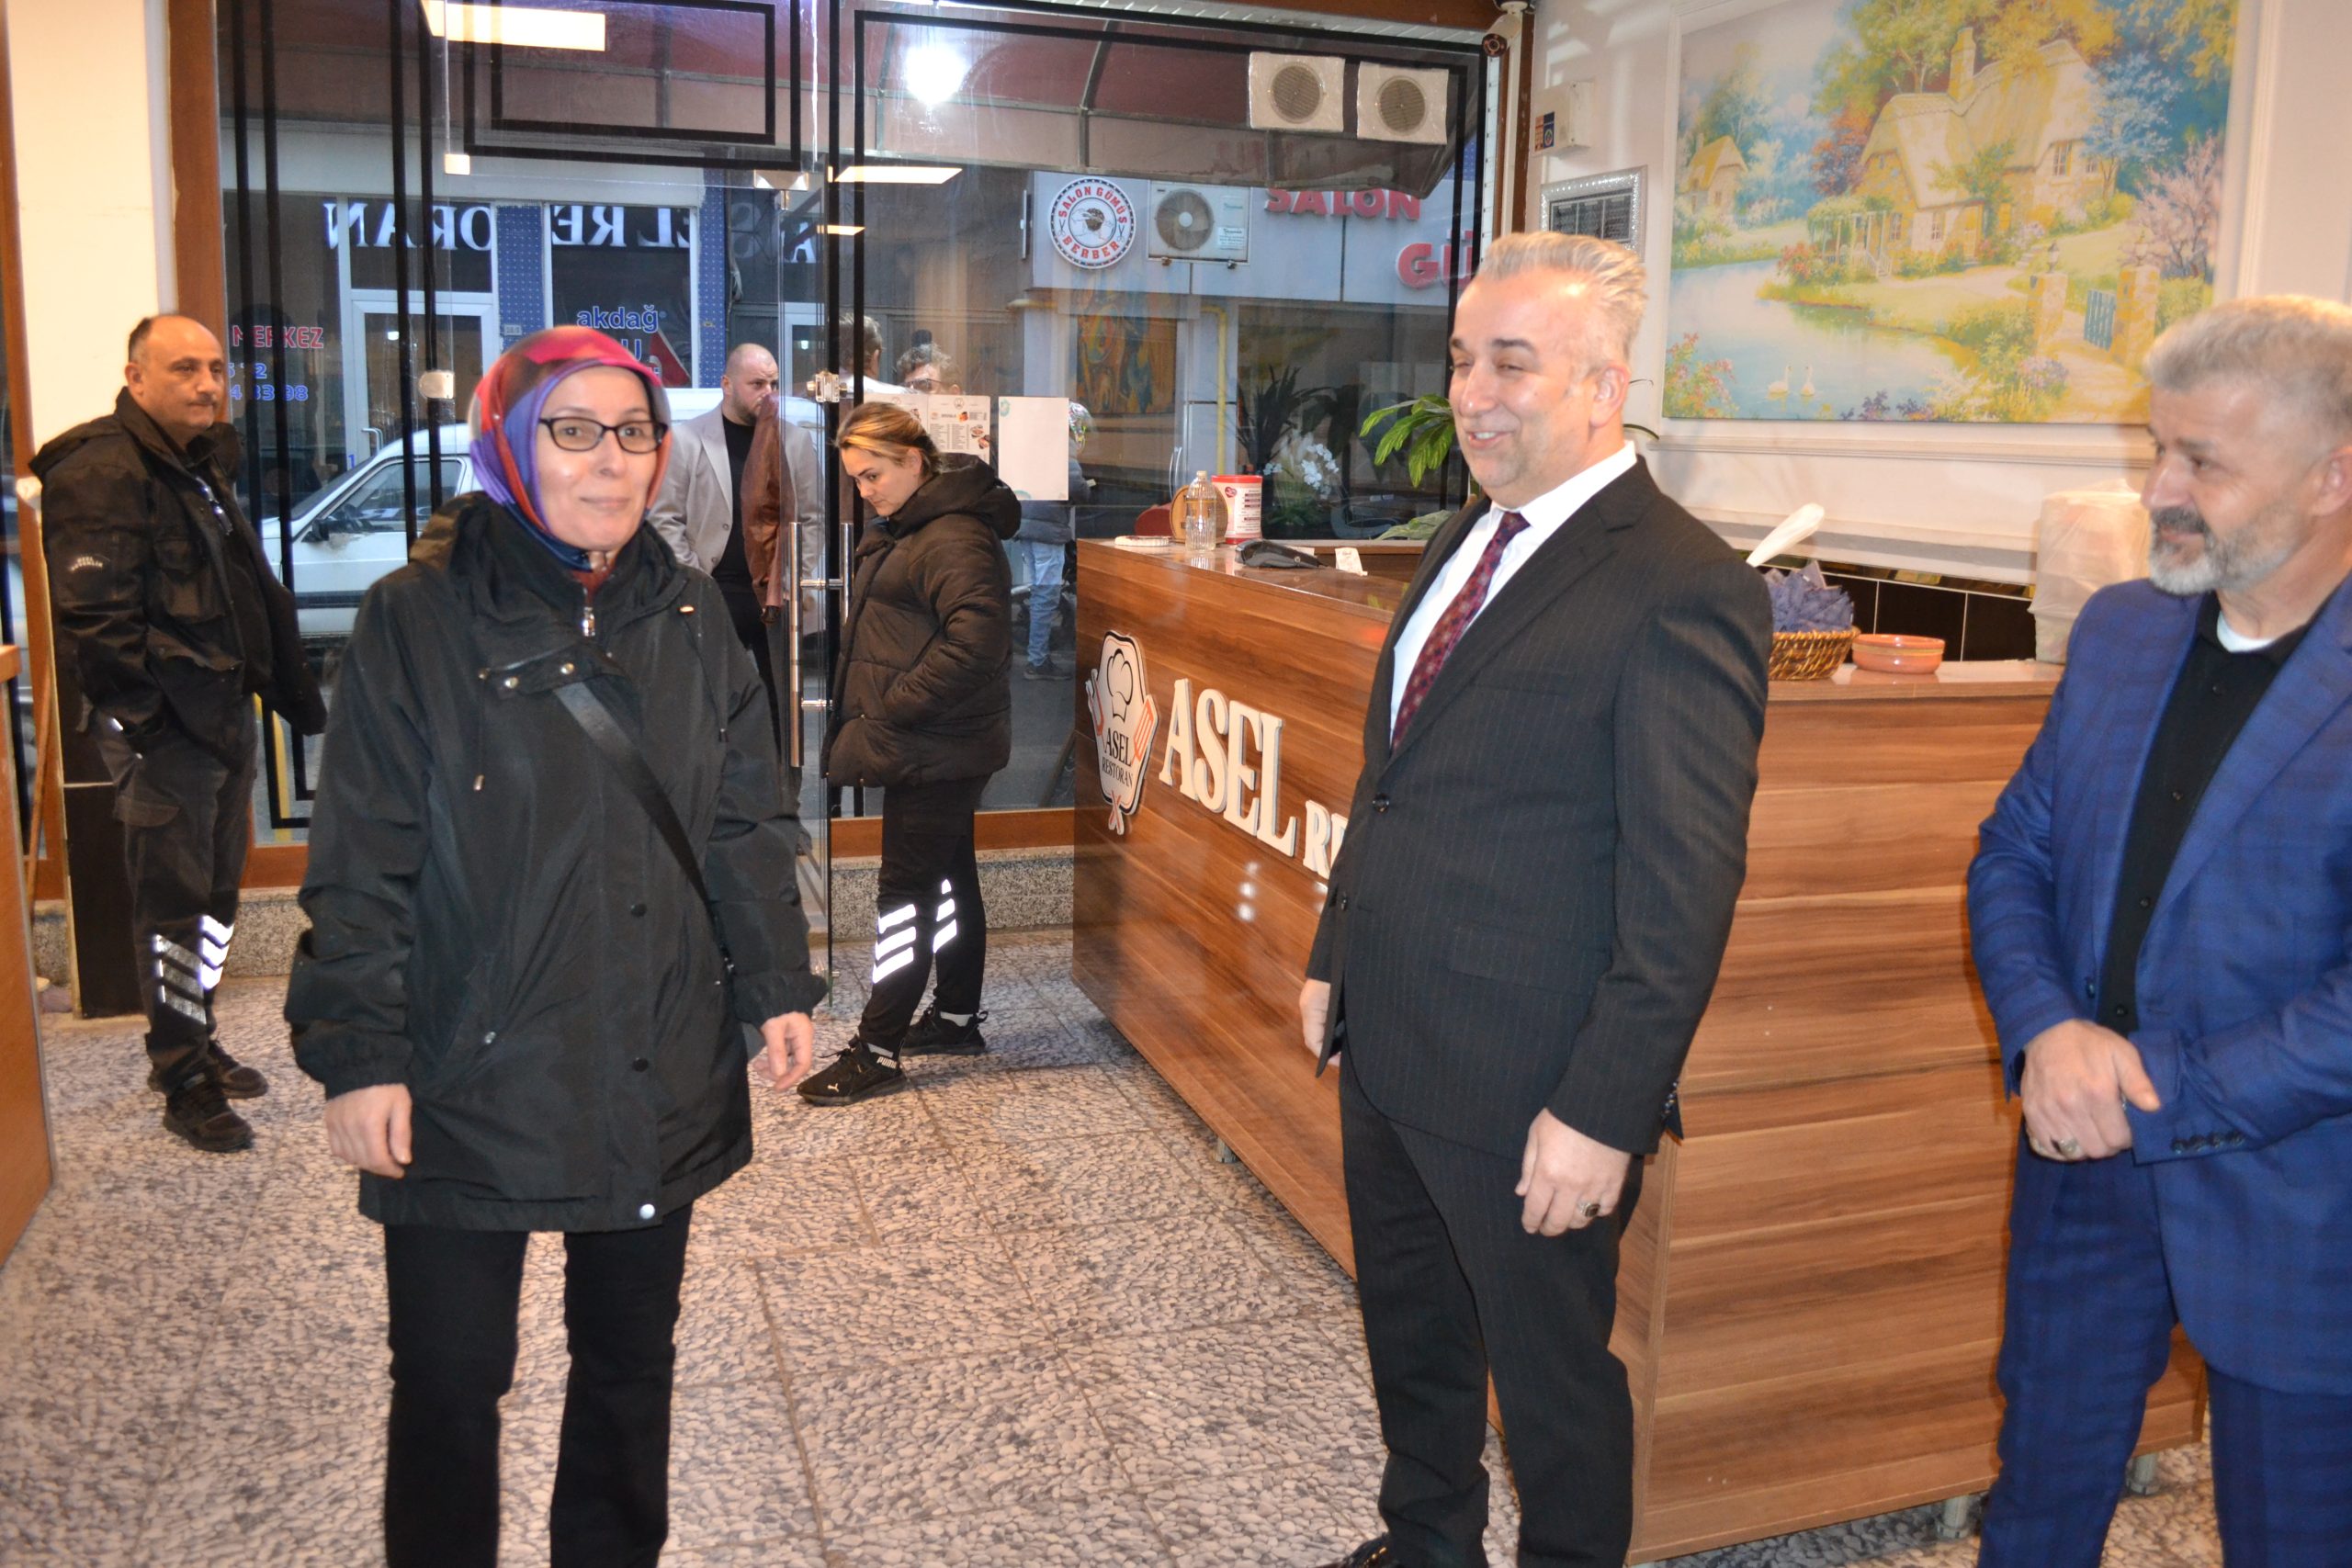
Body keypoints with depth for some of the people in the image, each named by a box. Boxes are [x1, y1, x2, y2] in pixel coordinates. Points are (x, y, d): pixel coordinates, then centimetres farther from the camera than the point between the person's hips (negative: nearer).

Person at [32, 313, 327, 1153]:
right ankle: (185, 1082, 5)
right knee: (175, 903, -4)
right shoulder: (103, 473, -14)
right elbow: (95, 620, -20)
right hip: (164, 728, -9)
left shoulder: (202, 466, 16)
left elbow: (253, 595, 22)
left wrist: (294, 695, 17)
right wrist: (144, 723, -21)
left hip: (223, 714, 9)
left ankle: (196, 1044, 31)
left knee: (215, 893, 17)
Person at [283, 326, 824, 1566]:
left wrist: (778, 986, 4)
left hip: (659, 1078, 4)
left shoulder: (688, 612, 4)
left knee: (631, 1362, 19)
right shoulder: (419, 616, -8)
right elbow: (360, 864, -9)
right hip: (469, 1080, -4)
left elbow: (745, 824, 9)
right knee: (450, 1383, 10)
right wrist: (355, 1055, -11)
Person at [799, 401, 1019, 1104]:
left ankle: (878, 1051, 2)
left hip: (936, 751, -10)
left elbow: (977, 640, -29)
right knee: (950, 880, 17)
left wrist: (892, 711, -22)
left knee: (906, 892, -5)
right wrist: (869, 713, 8)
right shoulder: (903, 528, 13)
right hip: (932, 748, 10)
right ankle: (957, 1019, 29)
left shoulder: (955, 538, -19)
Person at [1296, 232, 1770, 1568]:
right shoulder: (1468, 540, 9)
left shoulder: (1682, 589, -18)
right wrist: (1338, 959, 17)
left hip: (1530, 1094, -8)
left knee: (1553, 1380, 13)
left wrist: (1605, 1113, -20)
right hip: (1387, 1047, 9)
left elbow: (1685, 890, -20)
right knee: (1411, 1339, 25)